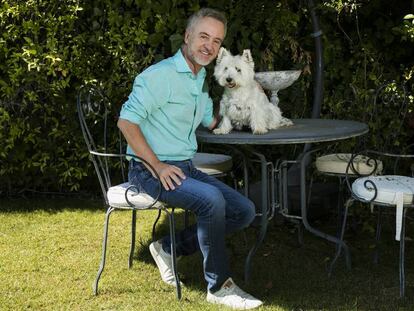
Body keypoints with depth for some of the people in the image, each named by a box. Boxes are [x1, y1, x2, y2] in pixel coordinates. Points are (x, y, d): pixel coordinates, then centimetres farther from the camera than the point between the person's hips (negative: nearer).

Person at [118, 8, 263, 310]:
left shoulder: (200, 81, 16)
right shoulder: (160, 75, -13)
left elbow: (212, 122, 29)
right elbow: (126, 121, -19)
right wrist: (158, 166, -22)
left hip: (185, 168, 9)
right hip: (151, 170, -9)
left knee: (245, 211, -2)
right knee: (211, 200, -32)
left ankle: (170, 248, 6)